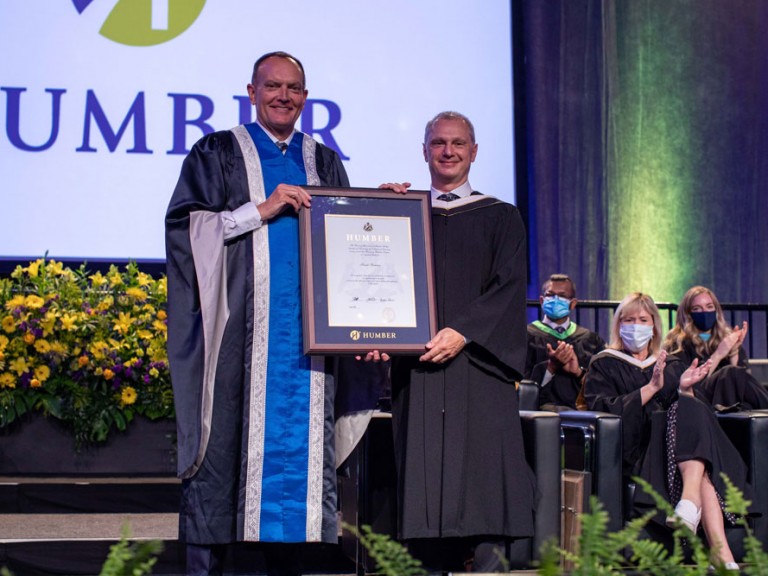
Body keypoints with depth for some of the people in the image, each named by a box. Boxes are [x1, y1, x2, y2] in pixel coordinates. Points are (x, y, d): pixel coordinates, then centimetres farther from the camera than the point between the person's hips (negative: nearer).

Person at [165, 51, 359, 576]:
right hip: (241, 326, -3)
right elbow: (186, 225, -2)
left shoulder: (324, 163, 18)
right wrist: (263, 209, -10)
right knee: (229, 438, -6)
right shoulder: (218, 154, 9)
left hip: (308, 329, 3)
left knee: (305, 444, 0)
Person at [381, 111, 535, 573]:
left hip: (478, 364, -1)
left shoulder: (500, 218, 12)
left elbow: (509, 288, 0)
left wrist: (464, 331, -13)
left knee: (482, 464, -10)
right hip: (418, 368, 2)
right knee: (424, 477, -4)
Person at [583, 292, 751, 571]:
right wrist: (652, 387, -11)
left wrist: (685, 390, -5)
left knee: (692, 411, -33)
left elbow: (697, 412, 17)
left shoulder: (673, 366, 30)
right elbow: (602, 409, -3)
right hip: (637, 449, -4)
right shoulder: (604, 365, 18)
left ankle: (690, 499, -57)